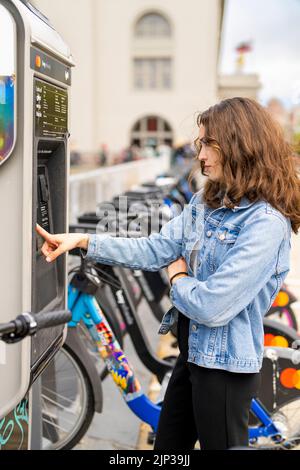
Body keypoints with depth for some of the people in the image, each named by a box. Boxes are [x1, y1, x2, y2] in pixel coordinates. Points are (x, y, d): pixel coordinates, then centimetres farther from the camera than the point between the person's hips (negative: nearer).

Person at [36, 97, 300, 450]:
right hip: (192, 352, 8)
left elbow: (213, 307, -28)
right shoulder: (205, 203, 4)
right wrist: (83, 241, -5)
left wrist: (178, 279, -7)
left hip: (226, 364, -8)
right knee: (167, 447, 23)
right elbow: (155, 249, 1)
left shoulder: (266, 223, -24)